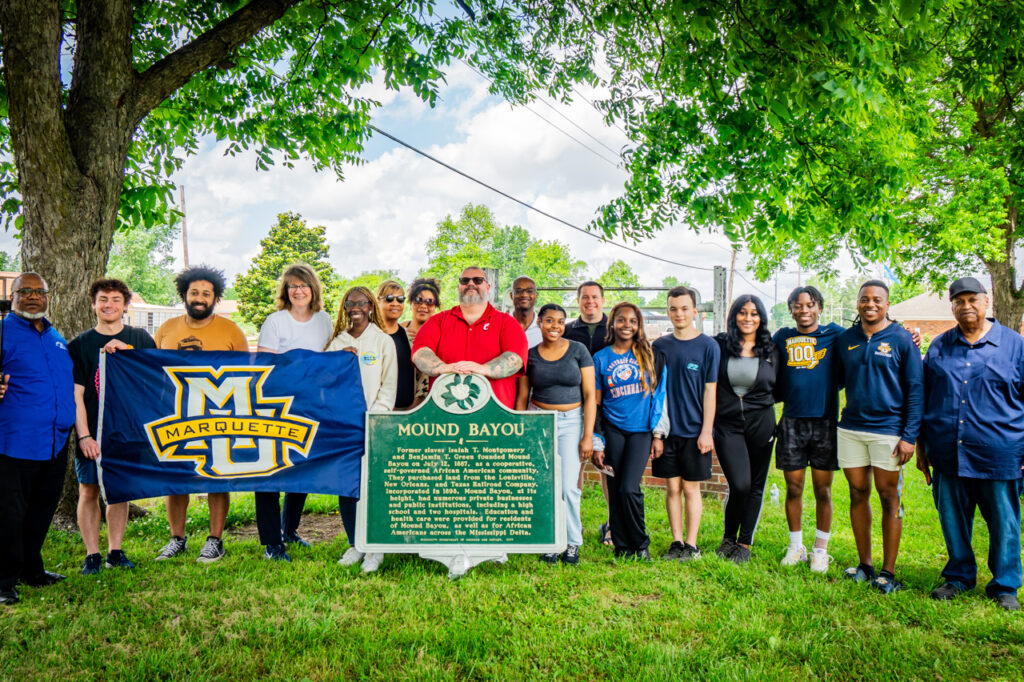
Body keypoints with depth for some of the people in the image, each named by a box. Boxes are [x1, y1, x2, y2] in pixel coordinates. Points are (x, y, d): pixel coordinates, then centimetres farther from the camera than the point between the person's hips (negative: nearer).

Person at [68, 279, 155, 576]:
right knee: (89, 492, 3)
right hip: (93, 434, -1)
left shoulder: (141, 339, 5)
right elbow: (75, 395, -4)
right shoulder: (80, 345, 1)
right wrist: (84, 435, -11)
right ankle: (92, 555, 13)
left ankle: (115, 551, 19)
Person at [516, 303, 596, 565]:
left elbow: (589, 395, -2)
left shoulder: (578, 350, -1)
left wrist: (588, 436, -7)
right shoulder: (530, 356, 3)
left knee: (569, 486, -6)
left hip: (572, 421, -1)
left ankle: (572, 542, 14)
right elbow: (522, 398, 9)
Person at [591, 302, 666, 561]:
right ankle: (622, 548, 19)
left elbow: (660, 394, 6)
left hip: (641, 430, -1)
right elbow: (595, 403, 5)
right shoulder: (600, 358, 4)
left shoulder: (650, 355, 3)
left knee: (629, 489, -12)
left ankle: (641, 544, 9)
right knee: (615, 492, 3)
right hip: (613, 430, 1)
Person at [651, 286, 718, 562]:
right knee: (672, 488, 8)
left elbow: (710, 390, -3)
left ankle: (691, 544, 15)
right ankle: (676, 542, 19)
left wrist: (706, 431, -7)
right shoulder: (659, 346, 5)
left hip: (695, 431, -2)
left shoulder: (708, 346, -3)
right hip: (667, 429, 3)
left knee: (691, 489, 4)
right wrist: (655, 431, 3)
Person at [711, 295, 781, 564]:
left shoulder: (771, 350, 5)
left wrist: (761, 401, 1)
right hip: (727, 424, -2)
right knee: (739, 485, -10)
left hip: (760, 423, 2)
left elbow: (778, 390, 14)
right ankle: (728, 538, 15)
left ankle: (744, 544, 22)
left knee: (756, 485, 7)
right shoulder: (719, 346, 0)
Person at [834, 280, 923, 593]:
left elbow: (915, 390, -3)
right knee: (858, 495, 8)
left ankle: (888, 571, 11)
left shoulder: (902, 339, -2)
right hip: (850, 429, 4)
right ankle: (864, 565, 20)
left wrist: (909, 436, -8)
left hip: (888, 430, -4)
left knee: (889, 498, 3)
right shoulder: (845, 340, 8)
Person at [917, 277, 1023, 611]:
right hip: (947, 455, 2)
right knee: (953, 521, 12)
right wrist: (921, 447, 12)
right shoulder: (939, 347, 9)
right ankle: (959, 576, 30)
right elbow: (922, 398, 13)